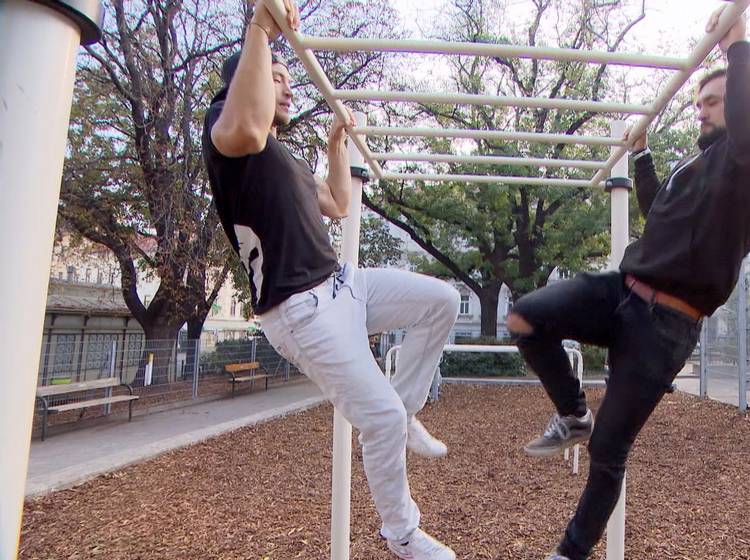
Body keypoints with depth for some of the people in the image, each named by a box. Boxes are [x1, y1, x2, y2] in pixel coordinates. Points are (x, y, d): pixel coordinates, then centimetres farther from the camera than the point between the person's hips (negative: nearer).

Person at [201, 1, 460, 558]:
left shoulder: (286, 159, 24)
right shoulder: (223, 123, -5)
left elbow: (338, 204, 30)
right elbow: (246, 131, -32)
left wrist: (337, 140, 32)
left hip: (342, 285, 10)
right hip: (301, 309, -9)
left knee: (441, 300, 6)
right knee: (382, 418, -9)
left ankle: (406, 412, 16)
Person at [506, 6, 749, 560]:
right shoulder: (696, 163, 21)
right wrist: (641, 154, 43)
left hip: (666, 325, -7)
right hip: (620, 292, 7)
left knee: (608, 451, 2)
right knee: (524, 318, -21)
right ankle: (573, 415, 5)